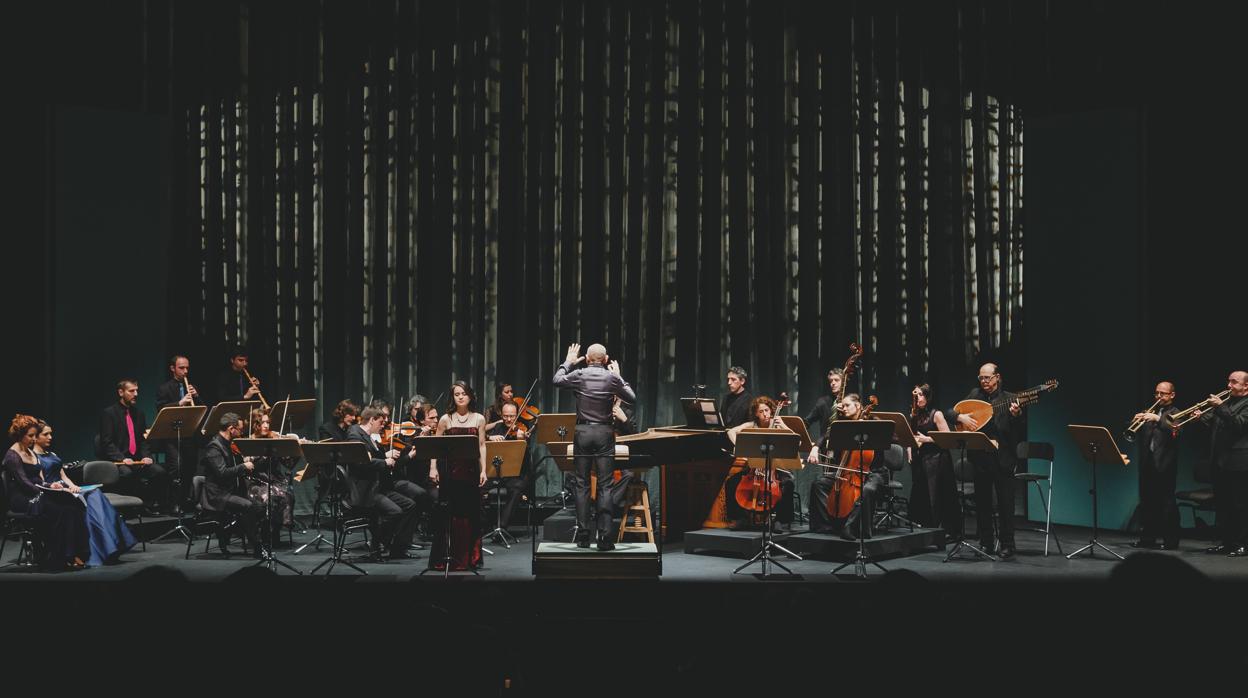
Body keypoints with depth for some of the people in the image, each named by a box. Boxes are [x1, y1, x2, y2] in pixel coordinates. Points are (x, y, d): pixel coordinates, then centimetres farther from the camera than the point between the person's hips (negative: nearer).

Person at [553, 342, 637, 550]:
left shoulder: (579, 375, -3)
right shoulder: (612, 378, -5)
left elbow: (557, 380, 16)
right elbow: (632, 398, 6)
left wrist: (568, 362, 28)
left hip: (582, 432, 1)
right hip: (604, 433, -1)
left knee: (581, 484, 9)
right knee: (606, 485, 1)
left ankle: (583, 535, 9)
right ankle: (605, 536, -5)